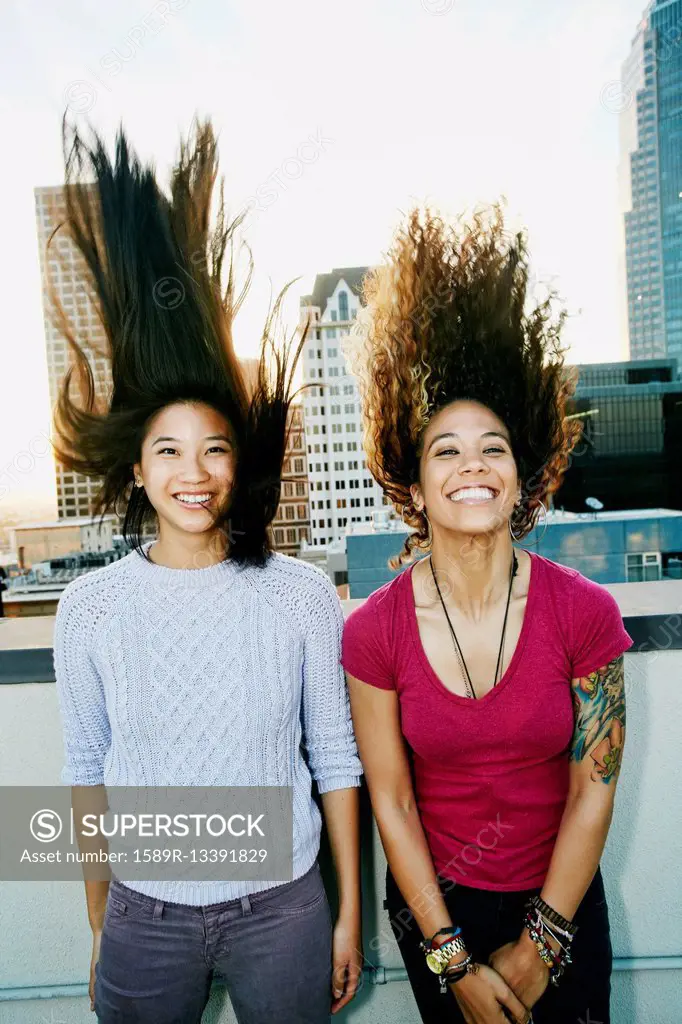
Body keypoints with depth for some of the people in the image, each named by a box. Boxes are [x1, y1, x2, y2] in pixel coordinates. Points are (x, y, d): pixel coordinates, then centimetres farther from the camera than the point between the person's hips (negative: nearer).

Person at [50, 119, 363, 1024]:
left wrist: (350, 915, 2)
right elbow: (86, 771, 0)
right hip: (145, 915, 1)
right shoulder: (91, 605, -11)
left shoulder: (302, 594, -14)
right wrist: (99, 930, 8)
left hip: (283, 908, 0)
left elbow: (335, 758, -5)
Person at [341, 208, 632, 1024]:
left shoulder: (586, 613, -19)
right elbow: (390, 801, -12)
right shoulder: (374, 630, -19)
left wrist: (537, 949, -6)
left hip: (561, 898, 1)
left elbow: (593, 792, -12)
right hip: (435, 900, 0)